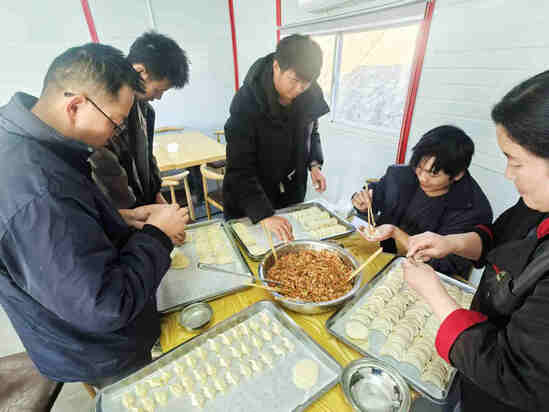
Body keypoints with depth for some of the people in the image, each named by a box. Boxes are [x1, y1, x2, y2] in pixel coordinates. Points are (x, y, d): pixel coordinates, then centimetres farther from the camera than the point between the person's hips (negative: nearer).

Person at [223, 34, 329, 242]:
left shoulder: (312, 95, -9)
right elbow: (240, 169, -27)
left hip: (292, 195, 5)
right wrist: (264, 215, -36)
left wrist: (314, 164, -6)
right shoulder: (247, 101, -24)